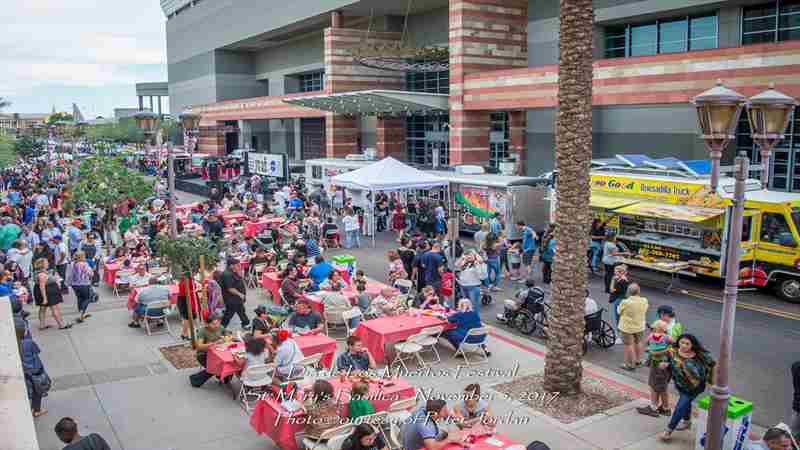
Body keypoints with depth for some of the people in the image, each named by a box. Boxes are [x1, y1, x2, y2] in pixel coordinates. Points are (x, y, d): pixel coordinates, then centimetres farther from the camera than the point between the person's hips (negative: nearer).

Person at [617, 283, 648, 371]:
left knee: (629, 345, 9)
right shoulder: (644, 301, -15)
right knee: (638, 342, 24)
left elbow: (619, 311, -10)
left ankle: (630, 364, 18)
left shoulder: (625, 302, -27)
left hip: (627, 327, -5)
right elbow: (645, 310, 4)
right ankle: (638, 360, 42)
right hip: (640, 326, 5)